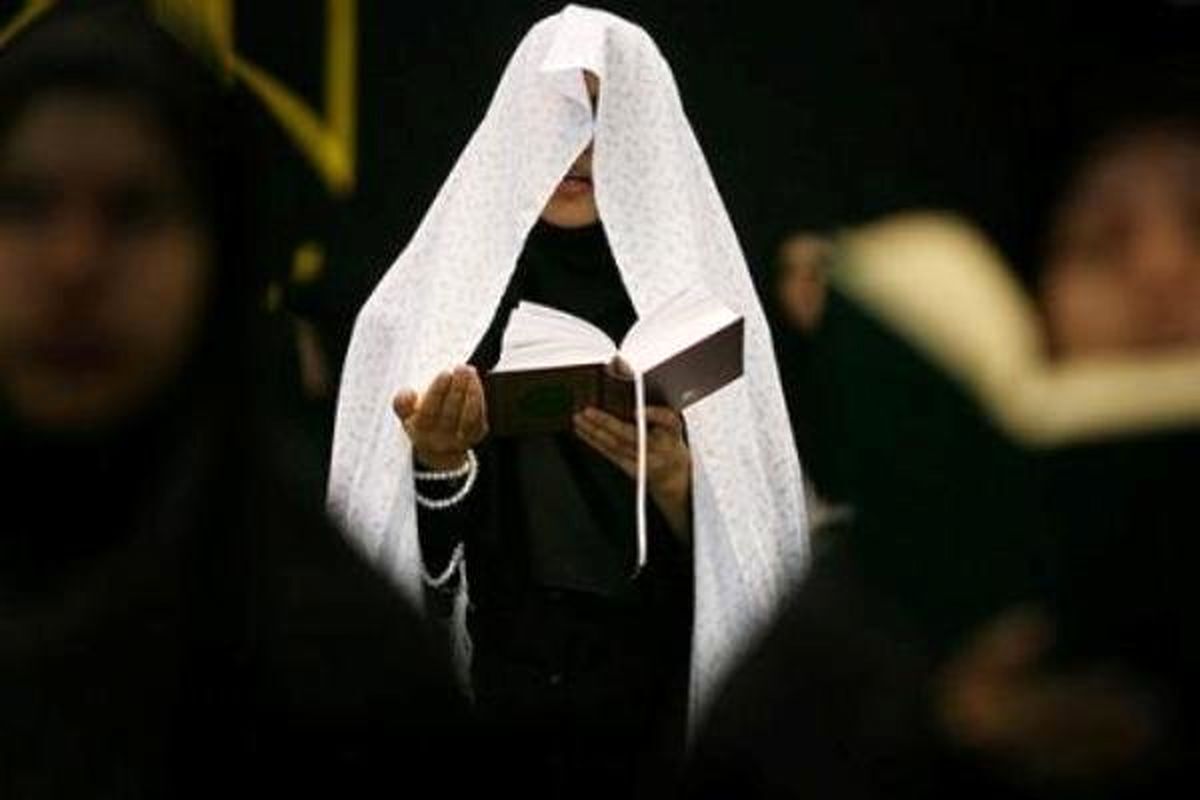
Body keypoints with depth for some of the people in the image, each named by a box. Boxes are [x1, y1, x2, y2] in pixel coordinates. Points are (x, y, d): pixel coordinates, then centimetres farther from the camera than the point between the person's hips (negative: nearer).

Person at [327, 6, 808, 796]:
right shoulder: (433, 293, 1)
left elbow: (742, 548, -1)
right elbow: (406, 548, -1)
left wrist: (675, 483, -20)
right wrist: (434, 462, -19)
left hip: (656, 702, 0)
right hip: (473, 691, 0)